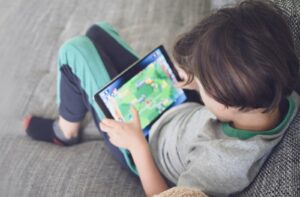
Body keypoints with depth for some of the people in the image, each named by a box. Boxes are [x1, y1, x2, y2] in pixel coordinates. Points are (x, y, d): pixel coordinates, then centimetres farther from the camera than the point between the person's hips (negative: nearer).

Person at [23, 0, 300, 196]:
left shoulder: (220, 162, -44)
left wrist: (137, 145, -22)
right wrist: (199, 81, -12)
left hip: (143, 153, -6)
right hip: (173, 111, 7)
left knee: (75, 50, -5)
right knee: (98, 31, 14)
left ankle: (66, 132, 23)